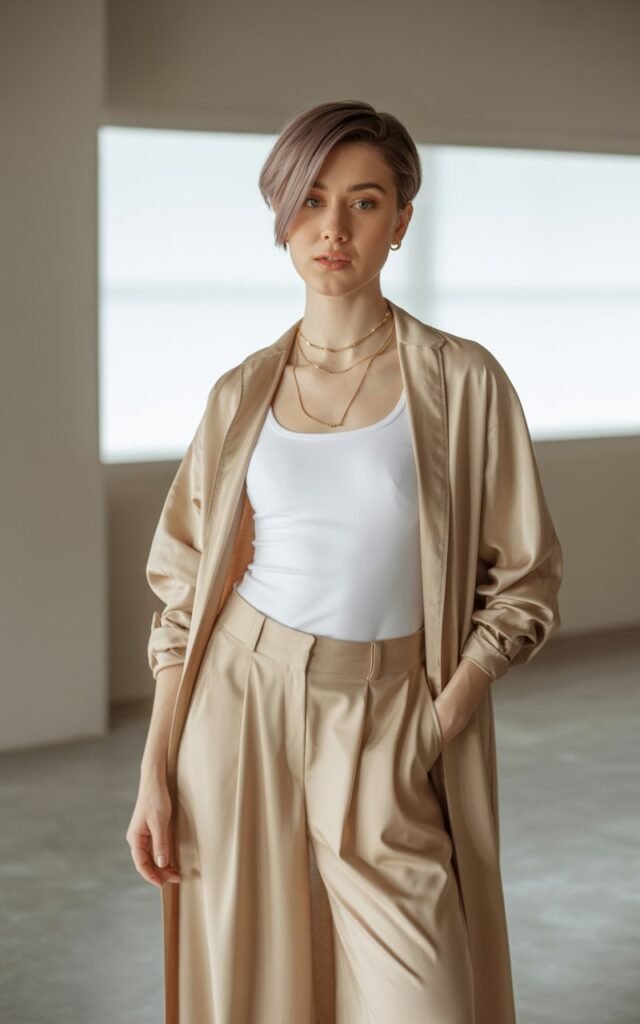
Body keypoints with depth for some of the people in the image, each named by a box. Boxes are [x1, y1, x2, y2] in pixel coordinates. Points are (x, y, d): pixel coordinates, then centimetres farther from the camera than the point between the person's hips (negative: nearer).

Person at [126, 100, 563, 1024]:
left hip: (385, 725, -2)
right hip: (242, 706, 2)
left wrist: (439, 723, -12)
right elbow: (186, 588, 7)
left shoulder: (463, 382, -3)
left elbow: (522, 581, 0)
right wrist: (155, 772, 2)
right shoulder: (242, 394, 5)